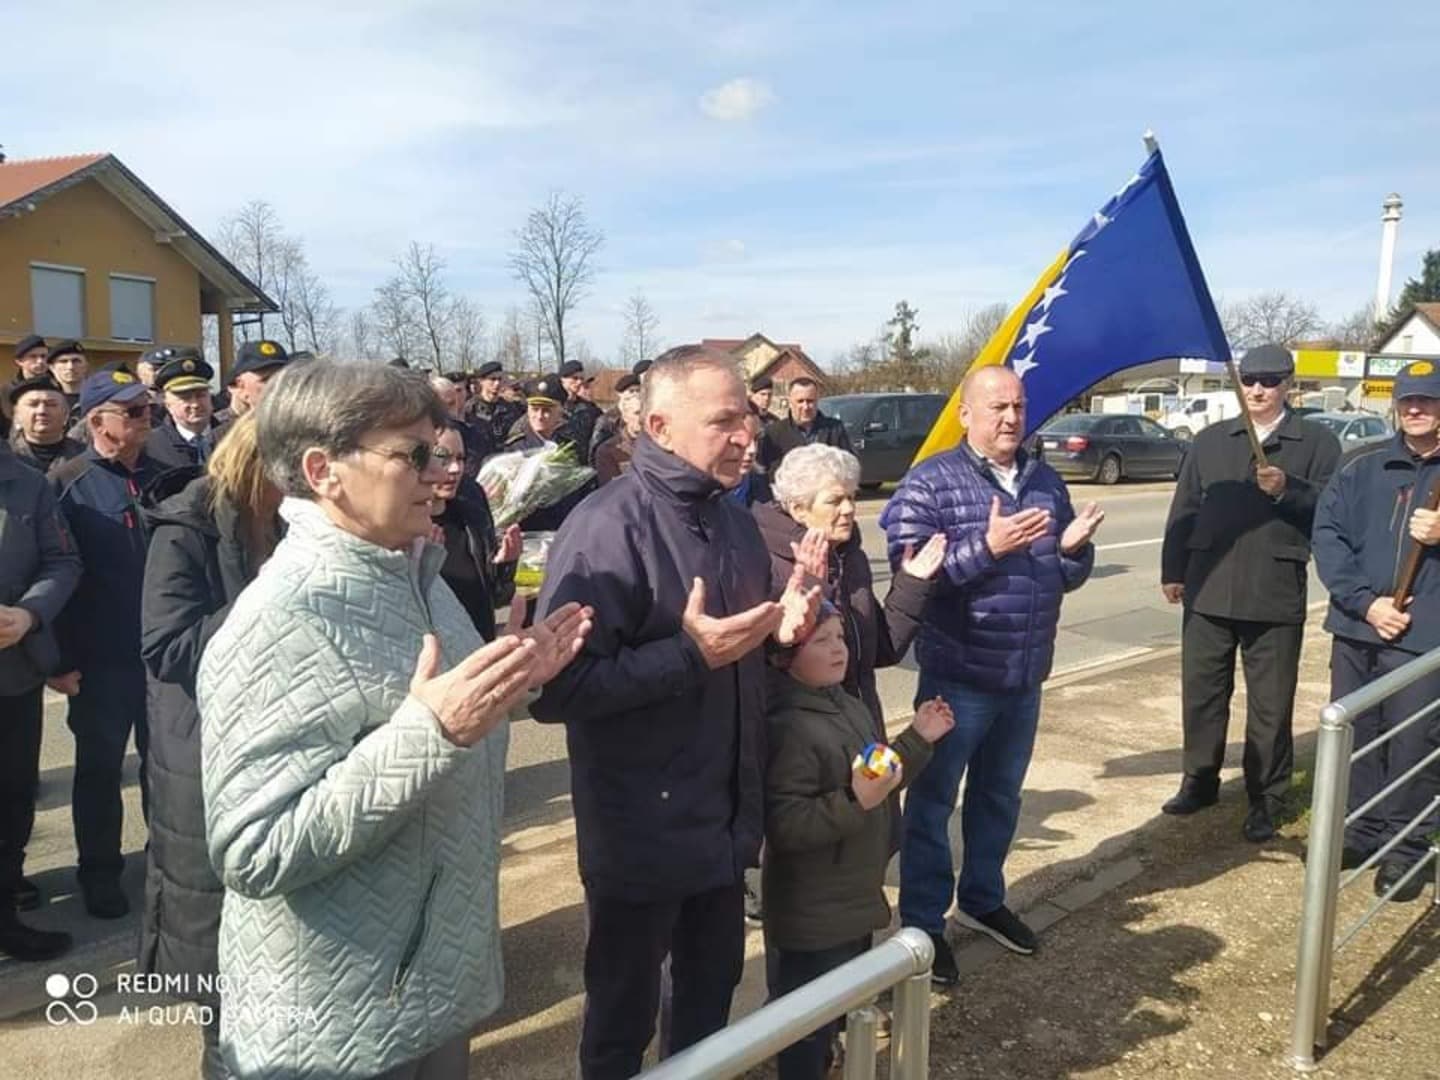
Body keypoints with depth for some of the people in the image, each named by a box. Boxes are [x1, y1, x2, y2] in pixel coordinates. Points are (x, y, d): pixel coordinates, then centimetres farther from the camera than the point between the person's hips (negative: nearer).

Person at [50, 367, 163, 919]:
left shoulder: (161, 478, 7)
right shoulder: (67, 481, -5)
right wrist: (62, 658, -13)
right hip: (101, 656, -3)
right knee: (99, 766, 11)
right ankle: (100, 871, 26)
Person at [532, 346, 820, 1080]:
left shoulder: (734, 521, 7)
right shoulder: (607, 527, -20)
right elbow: (554, 688, -25)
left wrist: (781, 627, -4)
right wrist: (690, 654, -29)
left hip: (723, 819, 7)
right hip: (641, 833, -7)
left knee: (713, 987, 25)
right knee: (623, 1011, 15)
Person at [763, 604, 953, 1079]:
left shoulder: (848, 705, 5)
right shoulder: (789, 727, -26)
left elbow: (877, 784, 17)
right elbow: (784, 826, -29)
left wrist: (918, 739, 9)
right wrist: (856, 803, -35)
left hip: (855, 897, 10)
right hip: (814, 913, -9)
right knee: (810, 1018, 6)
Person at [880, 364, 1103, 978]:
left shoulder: (1046, 482, 8)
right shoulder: (931, 481, -11)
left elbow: (1067, 577, 14)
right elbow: (909, 568, -20)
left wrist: (1074, 547, -9)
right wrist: (987, 546, -27)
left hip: (1025, 677, 6)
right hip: (958, 676, -6)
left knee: (1000, 796, 21)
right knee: (933, 800, 6)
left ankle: (982, 899, 40)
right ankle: (922, 924, 21)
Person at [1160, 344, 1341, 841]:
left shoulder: (1317, 441, 4)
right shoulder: (1210, 440, 11)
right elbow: (1184, 508, 9)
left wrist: (1287, 491, -20)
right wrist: (1173, 570, 5)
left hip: (1276, 594, -2)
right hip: (1208, 589, 3)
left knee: (1270, 705, 6)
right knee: (1201, 693, 11)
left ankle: (1265, 798, 20)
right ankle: (1199, 781, 28)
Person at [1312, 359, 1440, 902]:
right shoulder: (1362, 466, 9)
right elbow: (1327, 535, 0)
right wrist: (1365, 601, -11)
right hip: (1357, 628, 3)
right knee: (1353, 737, 13)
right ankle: (1361, 831, 30)